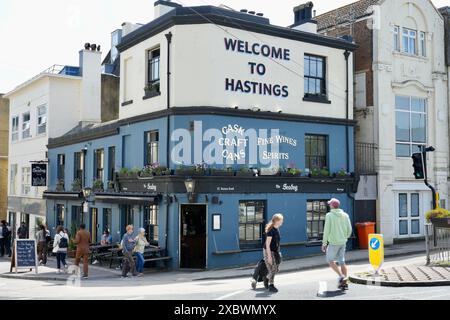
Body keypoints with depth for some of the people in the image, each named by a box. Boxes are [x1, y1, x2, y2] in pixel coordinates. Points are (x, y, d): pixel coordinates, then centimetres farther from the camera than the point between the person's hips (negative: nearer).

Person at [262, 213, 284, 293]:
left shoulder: (277, 229, 7)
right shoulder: (270, 230, -19)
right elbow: (267, 244, -20)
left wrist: (278, 252, 18)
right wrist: (269, 256, -21)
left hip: (275, 251, 8)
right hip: (268, 251, -8)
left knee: (275, 270, 10)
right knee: (272, 269, -3)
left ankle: (267, 279, 32)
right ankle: (271, 286, 12)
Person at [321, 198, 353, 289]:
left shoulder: (329, 215, -9)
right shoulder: (345, 215, 6)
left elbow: (327, 230, -11)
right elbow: (349, 230, 6)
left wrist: (324, 243, -5)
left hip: (333, 242, -5)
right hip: (343, 242, 5)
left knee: (330, 260, 8)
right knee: (342, 262, 10)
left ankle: (341, 276, -6)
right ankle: (344, 282, 10)